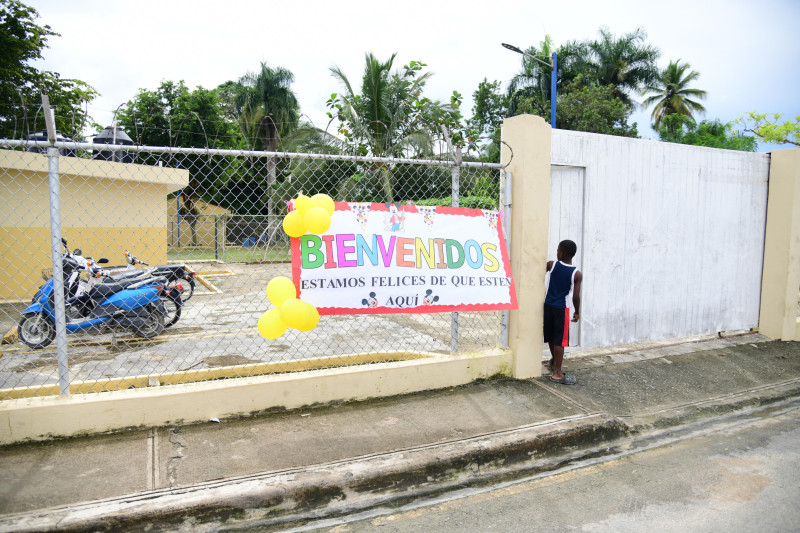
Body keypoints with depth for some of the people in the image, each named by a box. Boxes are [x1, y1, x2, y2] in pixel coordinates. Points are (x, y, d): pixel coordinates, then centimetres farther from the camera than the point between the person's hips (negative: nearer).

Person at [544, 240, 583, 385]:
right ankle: (557, 374, 2)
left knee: (552, 337, 20)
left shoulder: (552, 265, -6)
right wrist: (577, 312, 4)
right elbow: (576, 297, -9)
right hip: (561, 309, -4)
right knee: (560, 341, 0)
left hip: (548, 306, 4)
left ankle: (554, 361, 44)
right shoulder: (577, 274, -11)